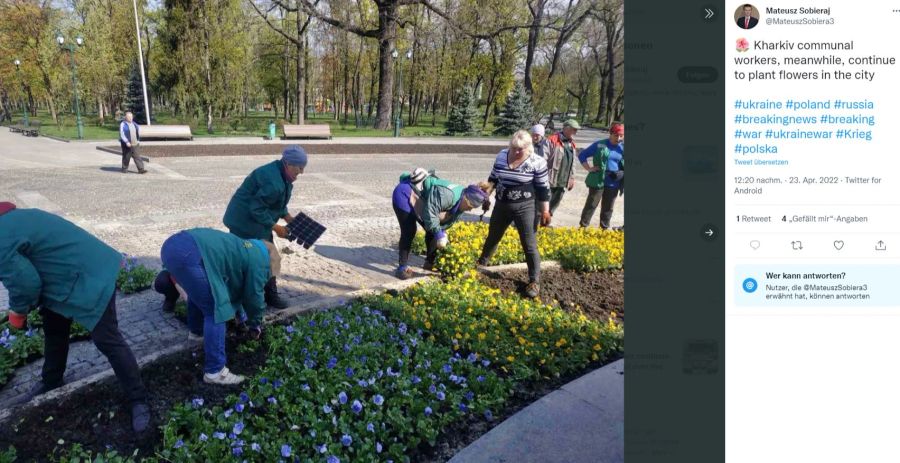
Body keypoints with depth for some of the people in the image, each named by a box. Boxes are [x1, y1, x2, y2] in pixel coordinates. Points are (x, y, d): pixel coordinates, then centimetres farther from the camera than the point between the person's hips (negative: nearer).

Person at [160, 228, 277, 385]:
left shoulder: (245, 249, 34)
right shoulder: (259, 260, 9)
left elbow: (235, 284, 46)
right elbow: (254, 297, 15)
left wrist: (239, 314, 56)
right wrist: (256, 324, 33)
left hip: (172, 244, 10)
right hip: (189, 255, -10)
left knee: (199, 292, 36)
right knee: (215, 312, -1)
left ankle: (197, 330, 58)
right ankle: (215, 372, 2)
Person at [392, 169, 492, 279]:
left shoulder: (460, 203, -5)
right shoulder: (448, 195, -37)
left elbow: (449, 220, 4)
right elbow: (430, 213, -35)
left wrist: (441, 233, -11)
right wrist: (438, 232, -23)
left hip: (420, 199, 9)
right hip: (405, 194, -9)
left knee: (432, 231, 9)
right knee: (409, 232, -14)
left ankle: (430, 262, 25)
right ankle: (402, 267, -6)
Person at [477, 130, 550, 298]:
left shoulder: (537, 162, -14)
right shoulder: (501, 156, -1)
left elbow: (543, 188, -8)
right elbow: (493, 178, 12)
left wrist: (545, 211, -9)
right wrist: (486, 196, 12)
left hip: (524, 208, -5)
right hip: (501, 205, 5)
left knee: (529, 245, -2)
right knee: (492, 237, 20)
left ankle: (534, 281, 8)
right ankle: (481, 263, 44)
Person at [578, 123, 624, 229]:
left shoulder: (622, 148, 5)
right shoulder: (599, 145, -4)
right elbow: (582, 155, 2)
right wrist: (589, 168, -7)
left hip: (614, 183, 3)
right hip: (598, 181, -3)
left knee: (608, 208, 12)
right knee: (591, 205, 2)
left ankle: (604, 229, 23)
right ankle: (583, 226, 11)